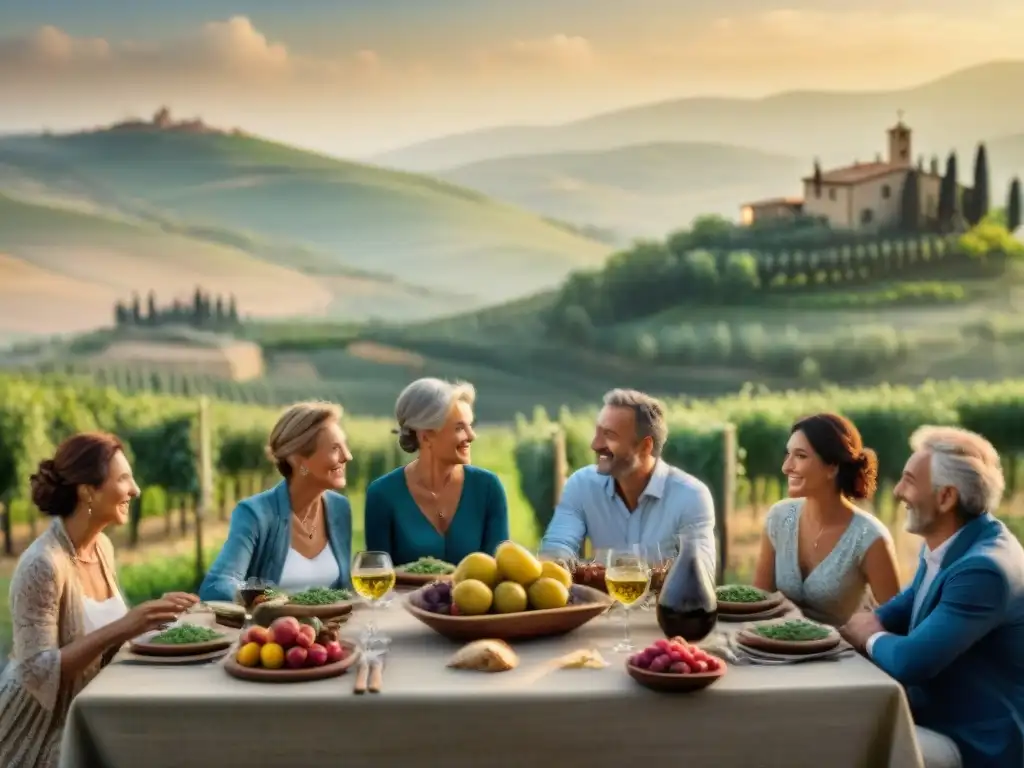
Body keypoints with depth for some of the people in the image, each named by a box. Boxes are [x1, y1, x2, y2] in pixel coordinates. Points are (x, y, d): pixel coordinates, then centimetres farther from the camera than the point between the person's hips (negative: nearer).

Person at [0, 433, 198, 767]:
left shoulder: (102, 547, 1)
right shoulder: (43, 564, -25)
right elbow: (38, 672, -26)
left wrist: (152, 614, -6)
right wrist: (118, 630, -33)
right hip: (38, 732, -7)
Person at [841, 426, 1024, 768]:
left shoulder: (983, 569, -28)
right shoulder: (945, 544, 4)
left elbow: (911, 661, -33)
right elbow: (908, 605, 18)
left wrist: (872, 637, -10)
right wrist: (870, 624, -5)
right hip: (935, 713, 9)